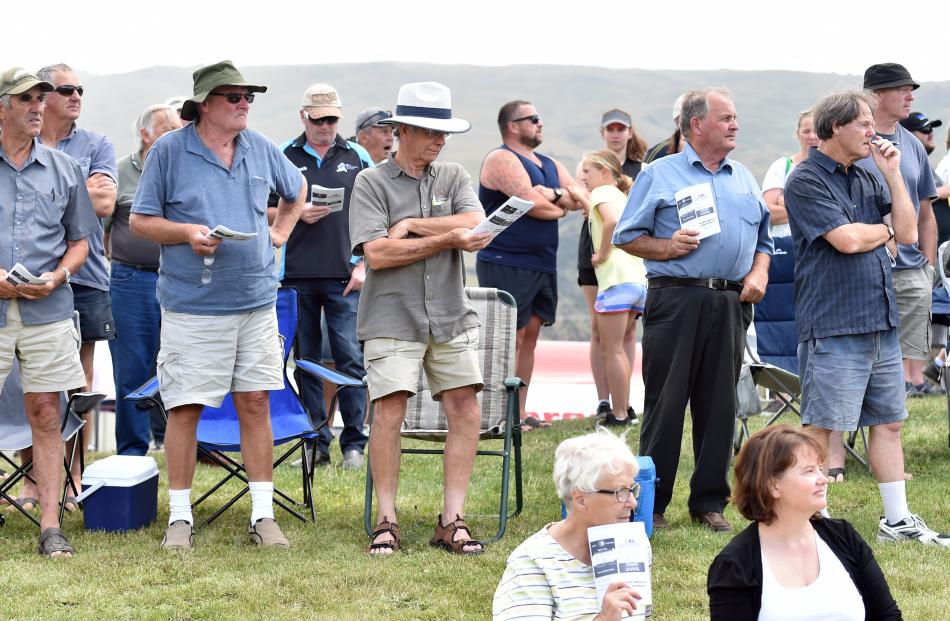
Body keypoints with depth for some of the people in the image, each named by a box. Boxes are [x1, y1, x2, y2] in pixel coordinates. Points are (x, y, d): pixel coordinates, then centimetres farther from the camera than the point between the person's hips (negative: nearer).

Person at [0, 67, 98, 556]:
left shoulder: (64, 170, 11)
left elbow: (80, 240, 16)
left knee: (45, 414, 2)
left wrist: (56, 276, -3)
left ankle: (50, 524, 3)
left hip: (48, 309, 2)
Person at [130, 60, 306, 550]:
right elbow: (139, 220, 0)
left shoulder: (260, 149, 10)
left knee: (255, 403, 4)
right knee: (184, 408, -2)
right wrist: (187, 233, -15)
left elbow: (296, 189, 29)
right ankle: (179, 517, 8)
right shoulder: (169, 152, -2)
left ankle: (262, 514, 9)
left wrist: (280, 232, 15)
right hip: (192, 304, -4)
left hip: (256, 302, 4)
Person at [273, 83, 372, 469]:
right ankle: (315, 442, 10)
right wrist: (298, 214, -9)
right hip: (298, 276, 1)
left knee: (351, 360, -6)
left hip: (345, 277, -1)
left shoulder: (357, 158, 9)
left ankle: (354, 444, 0)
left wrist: (364, 266, -1)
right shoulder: (283, 157, 8)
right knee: (304, 361, 4)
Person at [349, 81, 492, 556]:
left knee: (465, 410, -2)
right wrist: (448, 237, -9)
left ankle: (452, 521, 3)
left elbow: (475, 227, -5)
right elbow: (376, 253, -11)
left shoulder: (454, 178, 13)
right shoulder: (371, 183, 2)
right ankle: (385, 522, 0)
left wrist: (412, 225, -10)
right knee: (389, 412, -10)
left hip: (451, 319, 4)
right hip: (392, 319, -4)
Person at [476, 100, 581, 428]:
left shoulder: (551, 165, 20)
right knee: (510, 339, -9)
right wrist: (562, 206, 1)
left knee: (529, 337, 8)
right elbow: (533, 204, -19)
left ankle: (519, 412, 12)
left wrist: (551, 195, -11)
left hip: (543, 264, 8)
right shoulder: (502, 159, -8)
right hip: (507, 263, -8)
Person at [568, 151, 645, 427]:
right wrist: (581, 198, 27)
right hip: (639, 279, 9)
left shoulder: (602, 192, -3)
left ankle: (619, 415, -5)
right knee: (622, 348, 15)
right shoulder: (620, 196, 24)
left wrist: (602, 254, -11)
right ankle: (625, 409, 16)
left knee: (611, 350, -5)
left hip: (617, 279, -9)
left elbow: (613, 221, -21)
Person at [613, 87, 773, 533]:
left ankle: (709, 501, 14)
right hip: (676, 299, -4)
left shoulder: (744, 180, 17)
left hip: (730, 303, 4)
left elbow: (763, 239, 22)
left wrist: (759, 272, 3)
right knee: (665, 402, -3)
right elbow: (627, 236, 2)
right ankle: (651, 503, 3)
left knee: (719, 404, 6)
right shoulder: (659, 175, 3)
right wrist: (666, 248, -14)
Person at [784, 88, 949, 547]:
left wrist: (892, 173, 4)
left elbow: (908, 232, 10)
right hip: (833, 325, -8)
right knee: (822, 427, -3)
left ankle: (898, 521, 20)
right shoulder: (807, 181, -9)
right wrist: (886, 230, 1)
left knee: (888, 421, 12)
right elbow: (848, 239, -19)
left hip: (881, 322, 8)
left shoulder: (866, 179, 15)